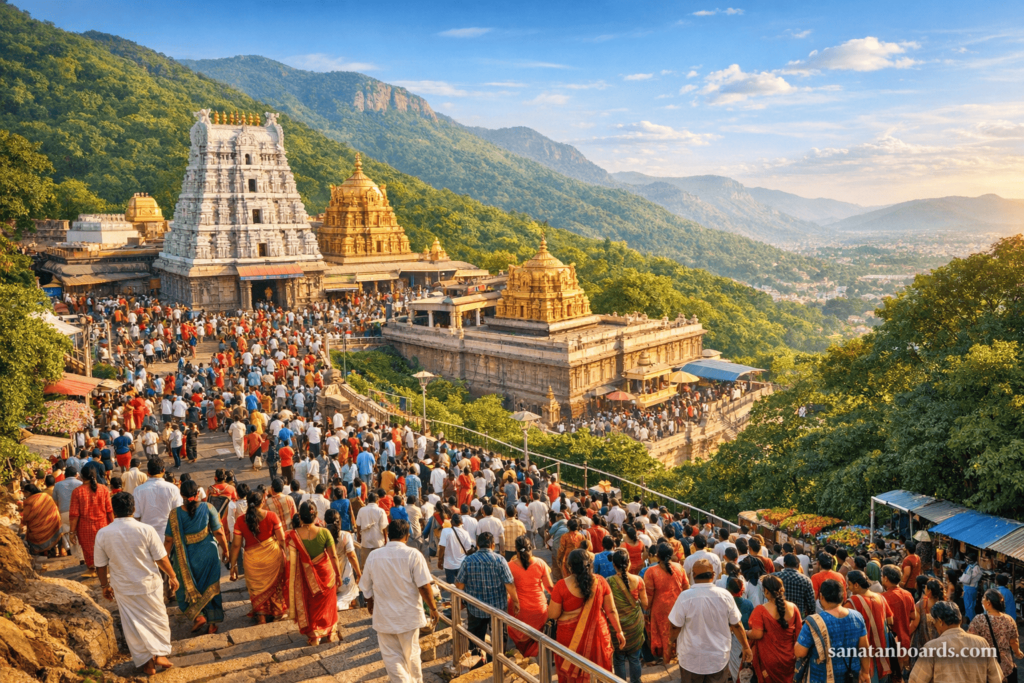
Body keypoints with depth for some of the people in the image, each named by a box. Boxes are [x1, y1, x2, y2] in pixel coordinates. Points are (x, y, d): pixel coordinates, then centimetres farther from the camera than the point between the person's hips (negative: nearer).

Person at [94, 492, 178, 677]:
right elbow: (161, 559, -12)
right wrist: (172, 576, 4)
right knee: (157, 619, 19)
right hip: (149, 585, -2)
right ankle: (160, 654, 24)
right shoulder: (146, 530, -18)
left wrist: (105, 586, 15)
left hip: (123, 589, 2)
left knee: (133, 624, 16)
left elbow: (101, 565, -2)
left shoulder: (102, 534, -12)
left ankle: (146, 663, 25)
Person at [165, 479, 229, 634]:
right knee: (210, 587, 15)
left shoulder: (175, 514, -14)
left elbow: (169, 540, -8)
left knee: (186, 588, 20)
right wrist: (225, 550, 5)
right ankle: (212, 623, 20)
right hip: (207, 554, 1)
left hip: (185, 557, -1)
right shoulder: (208, 508, -13)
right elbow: (219, 533, -9)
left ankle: (197, 616, 5)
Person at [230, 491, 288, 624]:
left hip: (253, 559, 0)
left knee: (257, 588, 19)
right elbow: (281, 538, -9)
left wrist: (233, 565, 3)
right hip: (273, 555, 0)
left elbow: (236, 545, -6)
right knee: (274, 584, 21)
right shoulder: (271, 516, -12)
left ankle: (261, 618, 26)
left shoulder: (240, 521, -10)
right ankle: (277, 611, 36)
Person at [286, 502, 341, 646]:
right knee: (326, 603, 22)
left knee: (309, 604, 20)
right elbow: (333, 556, -13)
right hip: (325, 572, 0)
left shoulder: (293, 535, -20)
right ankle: (330, 633, 36)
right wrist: (338, 574, 0)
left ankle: (313, 637, 30)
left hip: (305, 576, 0)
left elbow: (292, 561, -14)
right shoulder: (324, 532, -19)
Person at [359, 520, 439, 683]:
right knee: (411, 654, 19)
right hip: (409, 615, -1)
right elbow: (424, 586, -16)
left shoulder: (373, 556, -6)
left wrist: (370, 603, 24)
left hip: (384, 616, 1)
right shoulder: (413, 555, -15)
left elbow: (366, 588, 5)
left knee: (392, 657, 11)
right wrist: (433, 609, -3)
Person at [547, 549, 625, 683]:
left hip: (571, 638, -2)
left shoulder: (561, 586, -17)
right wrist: (619, 631, 11)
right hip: (597, 635, 2)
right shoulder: (600, 581, -9)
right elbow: (611, 611, -2)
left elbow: (553, 614, -10)